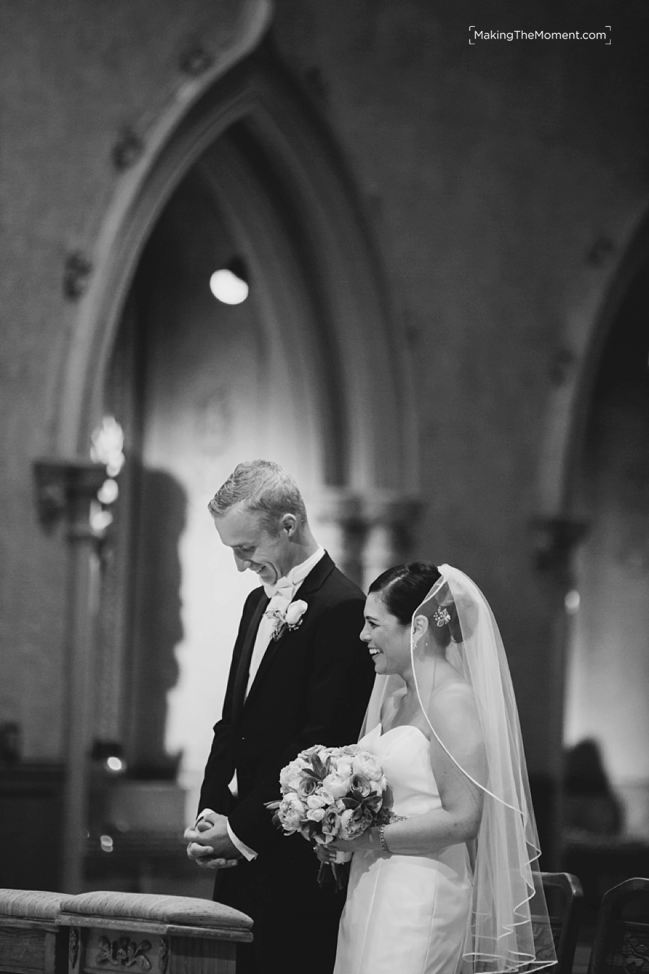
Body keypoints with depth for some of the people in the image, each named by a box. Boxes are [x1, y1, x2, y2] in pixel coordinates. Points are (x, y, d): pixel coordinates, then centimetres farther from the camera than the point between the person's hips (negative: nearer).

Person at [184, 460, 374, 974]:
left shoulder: (341, 608, -13)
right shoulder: (259, 602, 16)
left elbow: (321, 742, -17)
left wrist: (242, 830, -13)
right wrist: (210, 814, 6)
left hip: (296, 859, -8)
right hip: (242, 855, 8)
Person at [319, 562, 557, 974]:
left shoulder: (453, 701, -12)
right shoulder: (392, 700, 15)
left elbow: (461, 820, -17)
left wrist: (370, 838, -16)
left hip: (420, 897, -8)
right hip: (370, 890, 8)